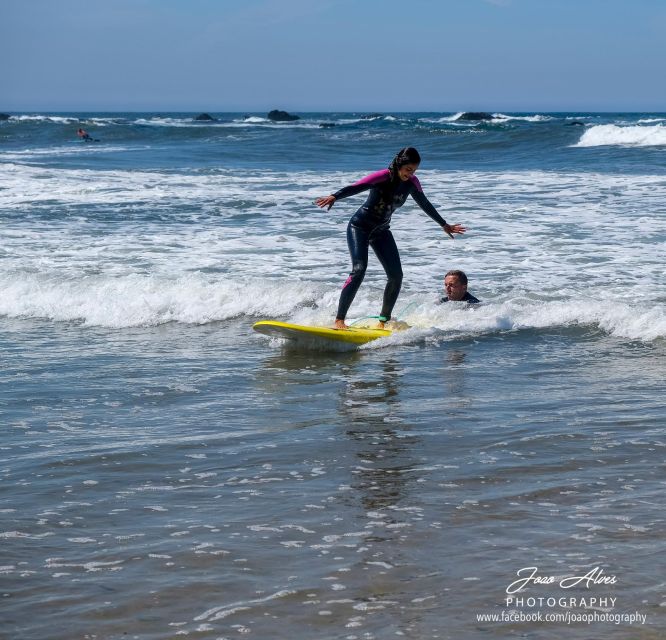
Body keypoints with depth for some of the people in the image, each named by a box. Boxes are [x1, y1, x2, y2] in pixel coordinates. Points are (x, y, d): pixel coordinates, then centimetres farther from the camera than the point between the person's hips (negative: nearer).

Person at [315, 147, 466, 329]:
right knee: (359, 270, -24)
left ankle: (384, 321, 10)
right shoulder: (383, 177, -22)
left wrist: (444, 225, 27)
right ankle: (339, 320, -23)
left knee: (396, 276, -3)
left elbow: (425, 205, 14)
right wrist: (334, 197, -54)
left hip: (381, 231, 7)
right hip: (359, 227, -6)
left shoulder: (412, 183, -3)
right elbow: (355, 187, -35)